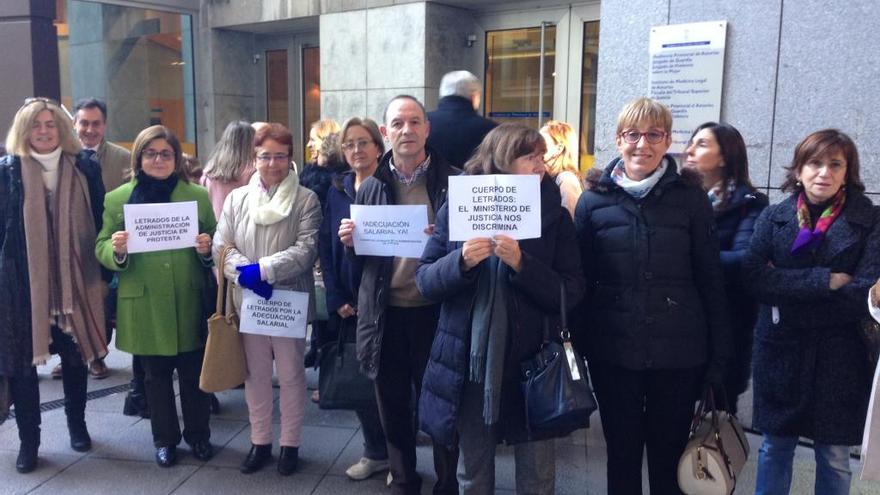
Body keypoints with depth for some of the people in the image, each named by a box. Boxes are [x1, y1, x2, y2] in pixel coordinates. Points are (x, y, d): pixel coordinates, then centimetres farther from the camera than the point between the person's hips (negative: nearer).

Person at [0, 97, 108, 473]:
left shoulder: (85, 168, 2)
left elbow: (98, 223, 5)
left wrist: (103, 273, 4)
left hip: (74, 280, 1)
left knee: (76, 355, 13)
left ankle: (77, 424, 33)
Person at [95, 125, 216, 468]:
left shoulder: (198, 195, 3)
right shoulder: (117, 198, 2)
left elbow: (214, 244, 8)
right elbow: (101, 248, 4)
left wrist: (206, 249, -14)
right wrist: (116, 250, -19)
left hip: (189, 303, 0)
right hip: (143, 304, 0)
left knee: (193, 373, 10)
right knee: (155, 376, 12)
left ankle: (198, 434, 28)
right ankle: (165, 439, 28)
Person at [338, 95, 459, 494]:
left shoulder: (452, 181, -2)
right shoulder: (370, 187, 7)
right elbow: (357, 255, 13)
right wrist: (349, 241, -8)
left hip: (435, 311, -3)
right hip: (385, 313, 3)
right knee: (393, 405, 15)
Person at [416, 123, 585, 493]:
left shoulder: (554, 215, -1)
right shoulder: (456, 207, 0)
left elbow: (572, 293, -7)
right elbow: (425, 281, -1)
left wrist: (522, 264, -21)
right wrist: (461, 262, -20)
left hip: (532, 362, 0)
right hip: (469, 362, 1)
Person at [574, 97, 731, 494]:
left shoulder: (690, 197, -1)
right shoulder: (594, 199, 0)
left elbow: (710, 279, 0)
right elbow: (580, 278, 3)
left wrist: (719, 354, -2)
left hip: (678, 352, 0)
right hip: (613, 352, 1)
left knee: (669, 458, 13)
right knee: (622, 456, 15)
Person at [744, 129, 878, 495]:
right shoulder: (773, 217, 1)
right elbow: (754, 277, -13)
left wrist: (787, 288, -12)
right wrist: (825, 281, -17)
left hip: (840, 358, -1)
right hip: (780, 351, 1)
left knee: (834, 457, 9)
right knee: (775, 446, 12)